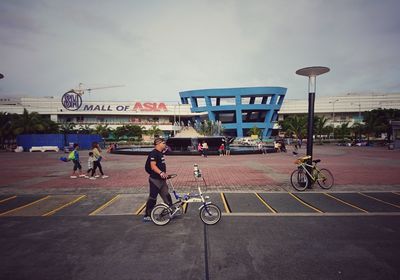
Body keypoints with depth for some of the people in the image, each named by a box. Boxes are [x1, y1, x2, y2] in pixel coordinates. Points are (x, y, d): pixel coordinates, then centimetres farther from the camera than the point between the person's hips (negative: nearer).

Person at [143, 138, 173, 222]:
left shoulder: (161, 153, 13)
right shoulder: (153, 153, -17)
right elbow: (153, 166, -27)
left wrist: (165, 174, 27)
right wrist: (161, 173, -40)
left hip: (161, 179, 9)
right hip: (155, 179, -9)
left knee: (167, 196, 14)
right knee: (152, 198, 0)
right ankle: (147, 216, 12)